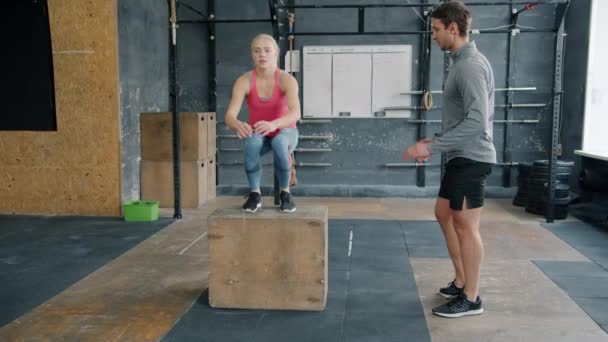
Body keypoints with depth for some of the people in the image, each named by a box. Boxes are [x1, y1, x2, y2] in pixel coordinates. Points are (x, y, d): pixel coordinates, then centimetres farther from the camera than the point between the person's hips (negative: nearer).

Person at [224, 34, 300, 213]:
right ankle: (254, 193, -13)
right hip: (258, 134, 1)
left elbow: (295, 113, -37)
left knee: (280, 142, -37)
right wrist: (238, 124, -52)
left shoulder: (287, 80, -22)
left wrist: (273, 124, -57)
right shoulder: (244, 81, -17)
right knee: (252, 142, -35)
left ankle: (285, 192, -12)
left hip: (285, 132, -1)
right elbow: (230, 115, -27)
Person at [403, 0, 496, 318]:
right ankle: (461, 281, 29)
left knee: (466, 225, -1)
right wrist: (436, 141, 14)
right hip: (461, 156, 10)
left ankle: (471, 298, 13)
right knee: (444, 214, 17)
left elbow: (477, 121, -26)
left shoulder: (471, 65, -18)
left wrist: (432, 146, -24)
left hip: (471, 158, -10)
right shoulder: (463, 62, 14)